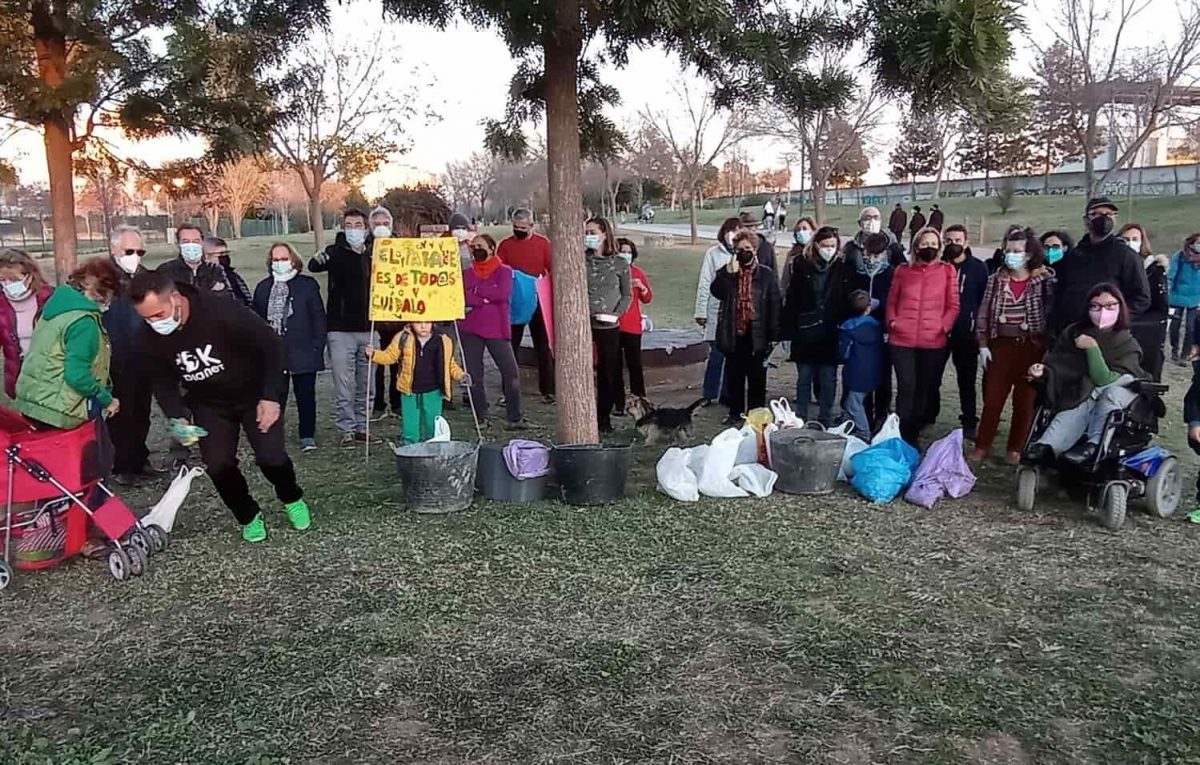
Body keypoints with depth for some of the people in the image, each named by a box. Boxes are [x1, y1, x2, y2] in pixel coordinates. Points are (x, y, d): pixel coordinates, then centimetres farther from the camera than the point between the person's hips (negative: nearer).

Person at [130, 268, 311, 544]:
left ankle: (292, 499, 22)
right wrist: (176, 416, -17)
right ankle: (249, 517, 20)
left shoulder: (221, 312, -33)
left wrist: (271, 397, -25)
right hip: (209, 404, 4)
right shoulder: (150, 338, -19)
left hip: (255, 394, -3)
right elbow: (162, 380, 0)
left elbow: (272, 344, -23)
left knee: (271, 457, -11)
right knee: (218, 465, -8)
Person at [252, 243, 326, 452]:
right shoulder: (263, 288, 11)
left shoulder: (308, 285, 2)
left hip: (303, 352, -2)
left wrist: (317, 347, -6)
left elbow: (319, 317, 0)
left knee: (306, 395, 4)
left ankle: (308, 436, 15)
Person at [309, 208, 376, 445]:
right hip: (340, 330, -3)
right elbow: (314, 266, -20)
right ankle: (347, 429, 5)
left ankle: (362, 427, 19)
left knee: (365, 385, 9)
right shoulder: (335, 252, -1)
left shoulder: (373, 255, 9)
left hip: (368, 330, 3)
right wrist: (318, 260, -43)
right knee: (344, 385, -3)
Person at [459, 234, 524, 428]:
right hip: (470, 330, 3)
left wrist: (476, 291, -5)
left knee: (511, 372, -9)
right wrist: (487, 298, -13)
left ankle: (515, 417, 0)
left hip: (497, 329, -3)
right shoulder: (468, 274, 12)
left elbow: (503, 293, -13)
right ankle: (481, 417, 14)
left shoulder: (504, 271, 4)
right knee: (474, 374, 4)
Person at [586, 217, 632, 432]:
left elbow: (627, 295, 5)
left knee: (609, 373, 6)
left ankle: (604, 416, 17)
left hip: (609, 327, 0)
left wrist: (616, 313, -9)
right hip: (584, 325, 0)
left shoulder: (619, 264, 2)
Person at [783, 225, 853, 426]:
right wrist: (789, 330, -6)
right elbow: (791, 300, -1)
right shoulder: (803, 266, 0)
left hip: (831, 334, 0)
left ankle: (825, 422, 17)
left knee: (828, 380, 6)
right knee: (804, 378, 9)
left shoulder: (843, 269, 1)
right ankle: (800, 419, 19)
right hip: (805, 334, 0)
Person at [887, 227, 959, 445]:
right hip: (902, 339, 0)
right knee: (906, 387, -7)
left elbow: (953, 306, 6)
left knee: (925, 389, 8)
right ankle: (903, 437, 1)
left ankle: (913, 435, 20)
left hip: (934, 341, 1)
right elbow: (892, 301, 16)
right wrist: (892, 321, 0)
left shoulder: (947, 270, 8)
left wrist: (944, 326, -7)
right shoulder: (903, 270, 11)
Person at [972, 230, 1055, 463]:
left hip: (1031, 347, -2)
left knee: (1025, 401, 5)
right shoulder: (996, 280, 4)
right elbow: (984, 314, 5)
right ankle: (982, 445, 12)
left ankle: (1016, 449, 16)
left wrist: (1048, 348, -9)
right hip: (1000, 345, 2)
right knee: (992, 398, 4)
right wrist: (983, 345, -1)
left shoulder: (1045, 281, -3)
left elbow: (1052, 312, -4)